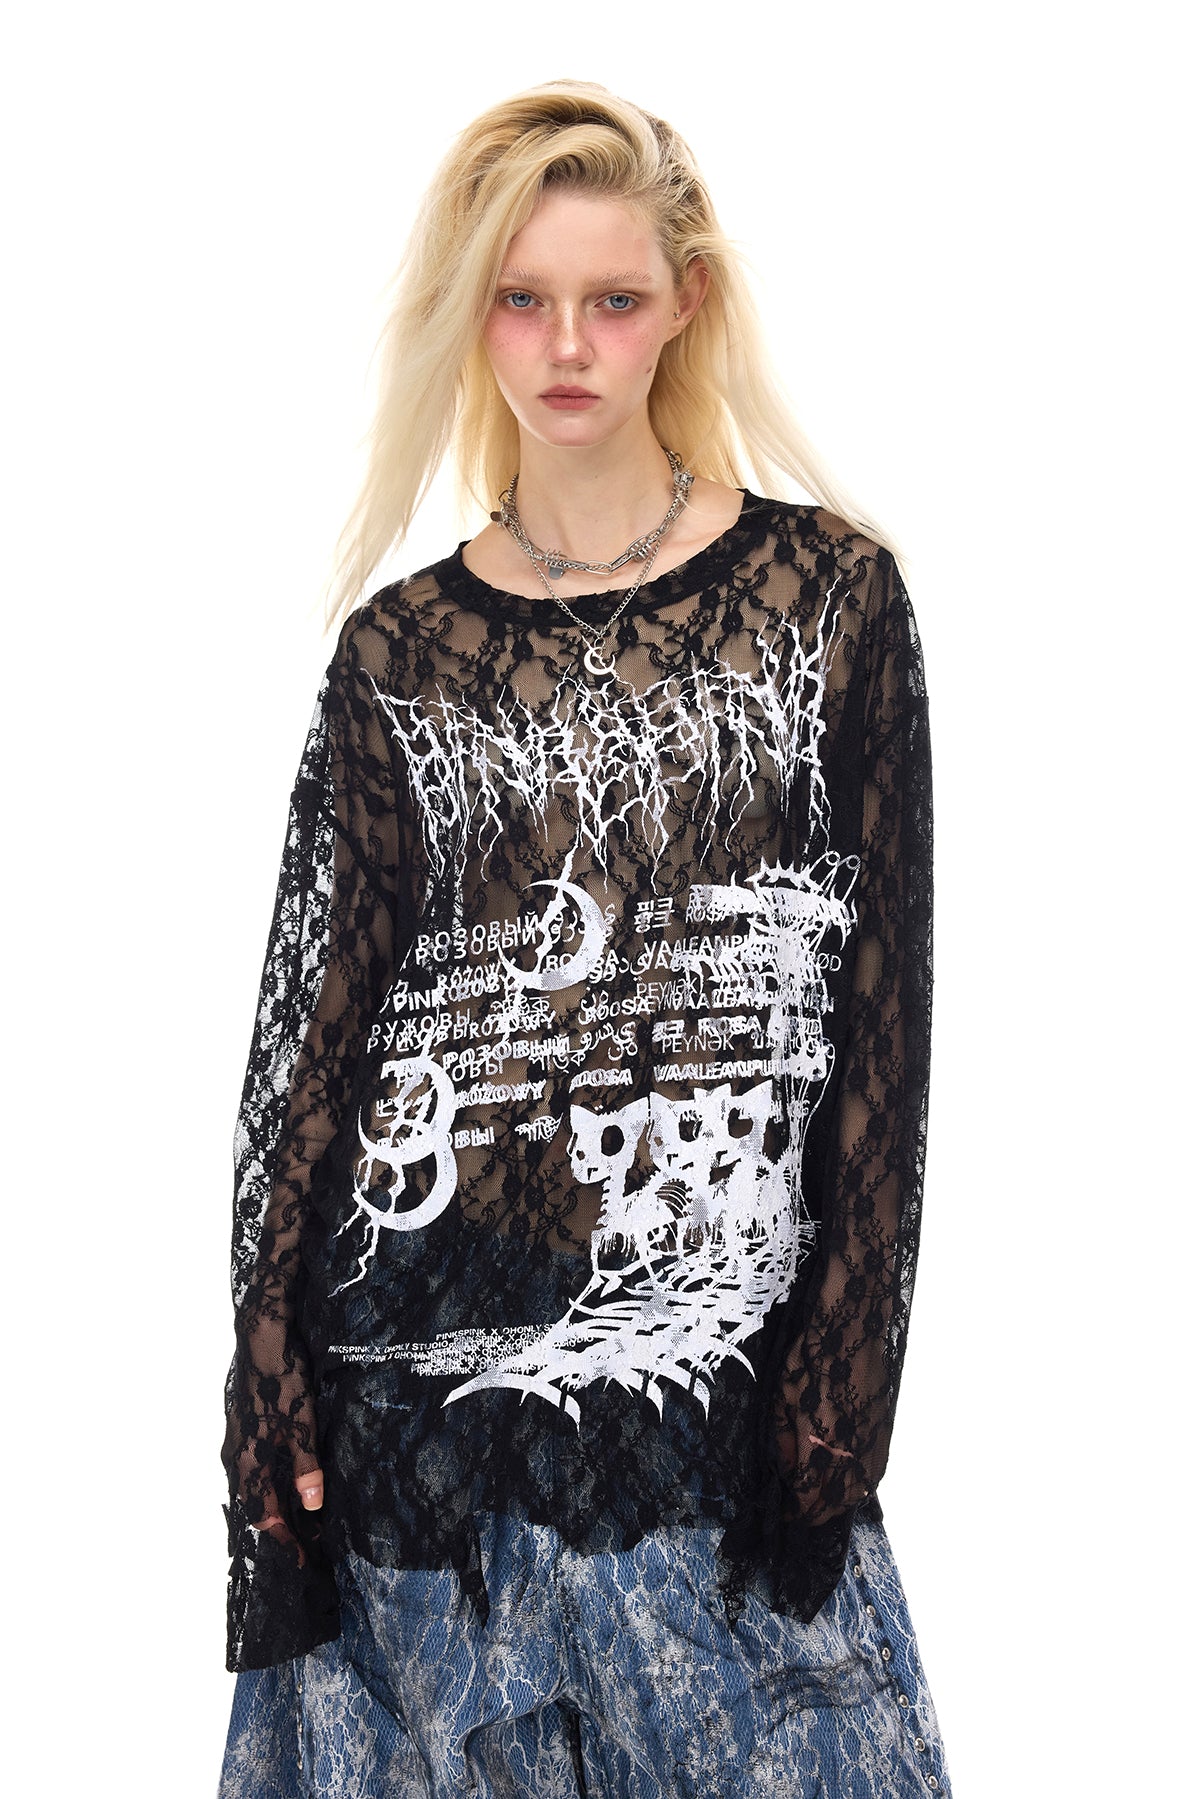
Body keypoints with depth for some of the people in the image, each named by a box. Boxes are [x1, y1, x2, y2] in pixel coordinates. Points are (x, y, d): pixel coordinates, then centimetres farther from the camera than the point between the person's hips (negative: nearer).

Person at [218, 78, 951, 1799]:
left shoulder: (829, 592, 1)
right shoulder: (399, 646, 6)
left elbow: (881, 1002, 0)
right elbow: (314, 1016, 5)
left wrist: (843, 1371, -5)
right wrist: (272, 1374, -1)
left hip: (709, 1359, -1)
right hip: (414, 1356, 2)